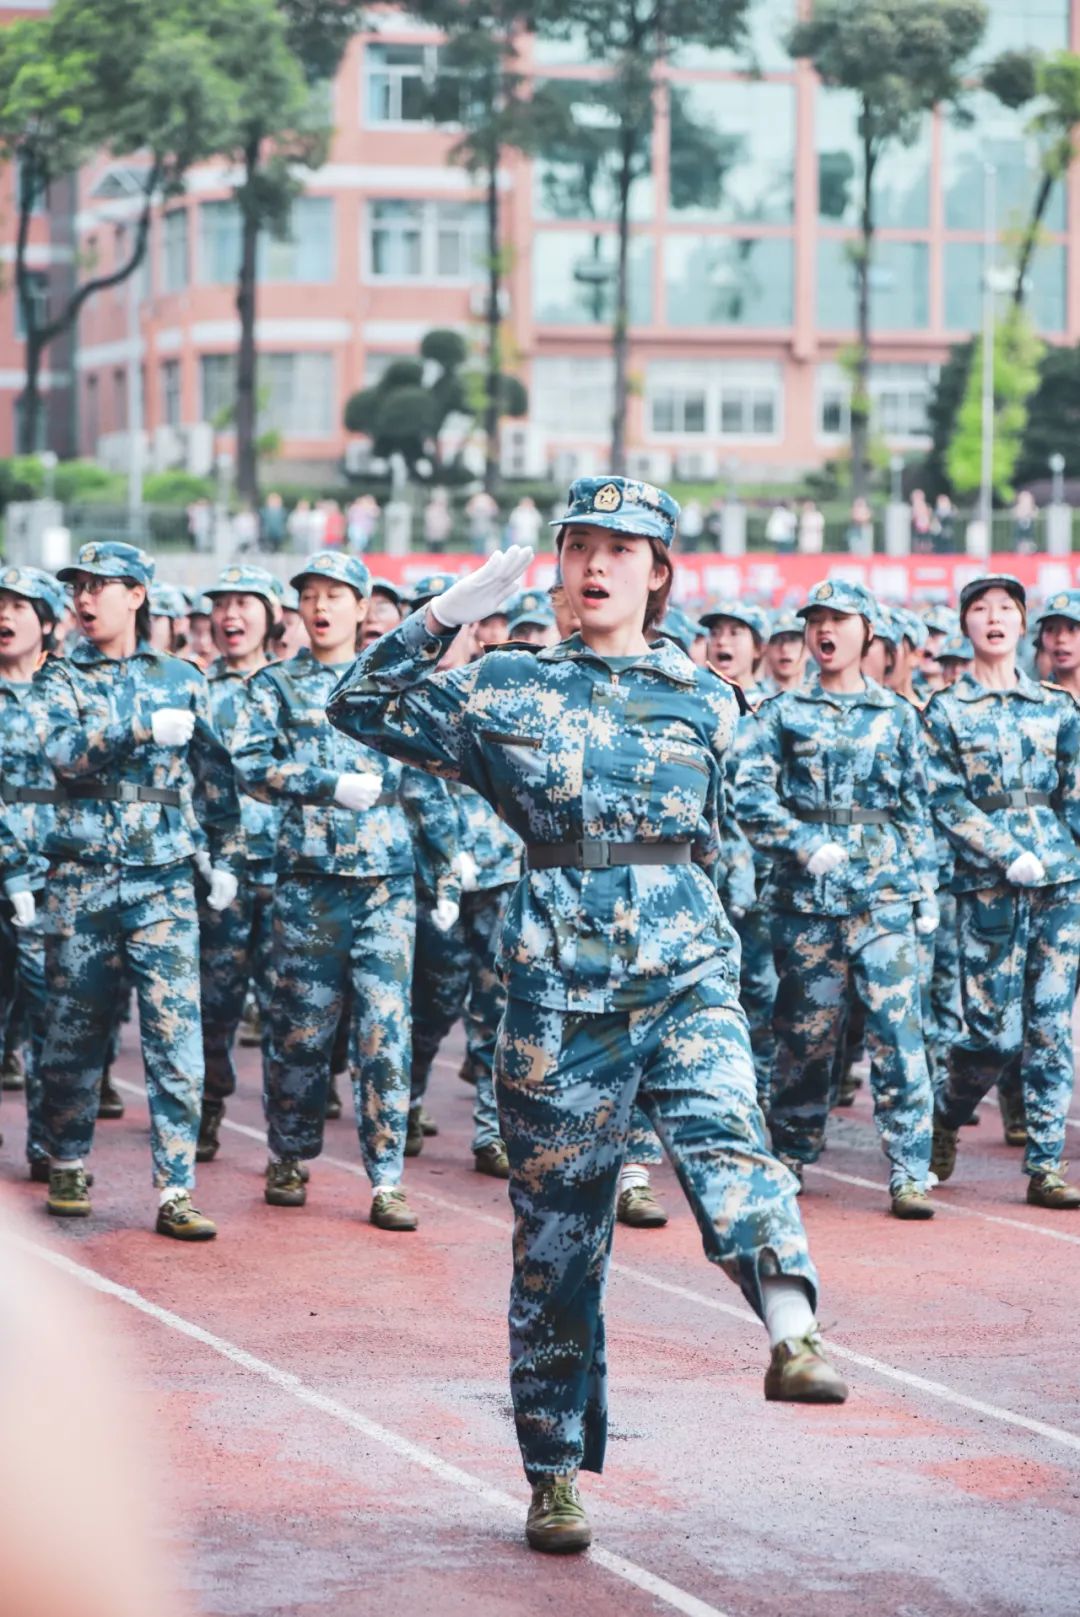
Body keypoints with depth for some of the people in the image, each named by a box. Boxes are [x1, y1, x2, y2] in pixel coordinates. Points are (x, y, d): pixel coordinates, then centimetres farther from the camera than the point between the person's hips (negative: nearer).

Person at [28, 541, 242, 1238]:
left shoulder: (182, 679, 10)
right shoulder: (61, 678, 6)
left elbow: (215, 775, 15)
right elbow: (62, 749, -14)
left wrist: (226, 858, 9)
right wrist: (144, 730, -23)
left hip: (164, 880, 0)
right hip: (80, 878, 0)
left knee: (177, 1035, -9)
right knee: (73, 1030, 7)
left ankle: (177, 1191, -9)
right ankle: (67, 1166, 25)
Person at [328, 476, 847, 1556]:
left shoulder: (704, 699, 11)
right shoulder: (507, 689, 8)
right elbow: (361, 706, 8)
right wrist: (449, 613, 0)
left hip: (686, 973, 0)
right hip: (557, 982, 0)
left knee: (721, 1133, -29)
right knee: (556, 1231, 3)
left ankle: (793, 1336, -50)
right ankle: (555, 1476, 12)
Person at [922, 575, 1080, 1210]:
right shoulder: (946, 711, 4)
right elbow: (947, 803, -4)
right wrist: (1010, 857, -14)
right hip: (988, 889, -3)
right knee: (997, 1033, -6)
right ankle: (946, 1116, 23)